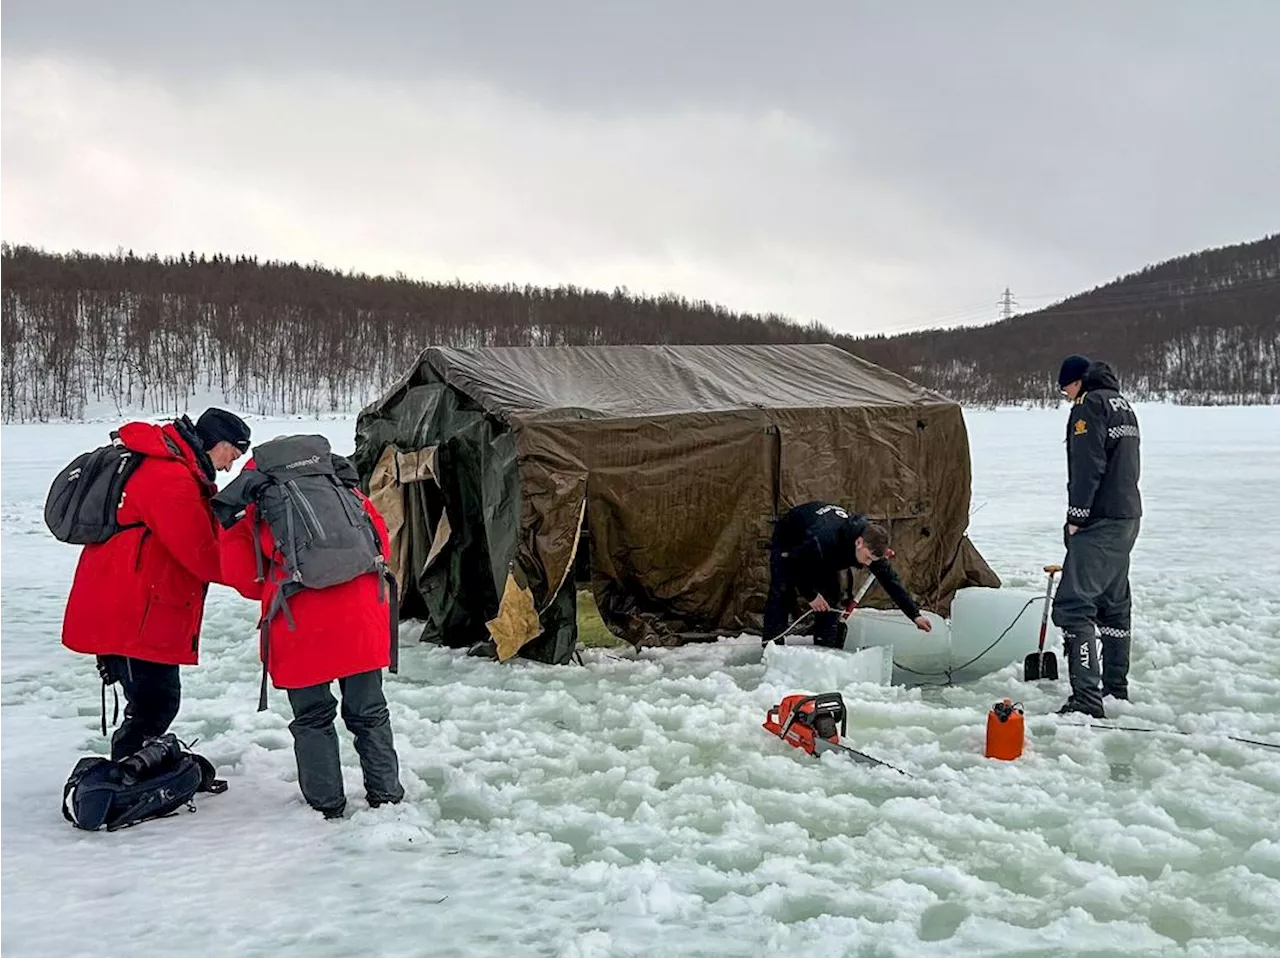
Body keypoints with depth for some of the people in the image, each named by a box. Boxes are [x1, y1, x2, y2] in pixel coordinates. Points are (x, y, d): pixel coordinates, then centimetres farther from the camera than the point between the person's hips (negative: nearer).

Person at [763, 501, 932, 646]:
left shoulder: (871, 544, -27)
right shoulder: (823, 539, -47)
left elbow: (890, 580, -17)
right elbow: (792, 564, -32)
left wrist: (915, 615, -18)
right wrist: (810, 595, -25)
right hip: (788, 545, -6)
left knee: (830, 595, -5)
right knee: (782, 594, -17)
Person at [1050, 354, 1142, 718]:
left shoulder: (1090, 404, -10)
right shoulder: (1122, 404, 18)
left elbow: (1088, 466, -19)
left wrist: (1076, 517, -14)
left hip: (1101, 521, -10)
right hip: (1128, 515, 10)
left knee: (1074, 605, -12)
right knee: (1114, 603, 18)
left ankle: (1086, 699, -17)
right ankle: (1116, 688, 26)